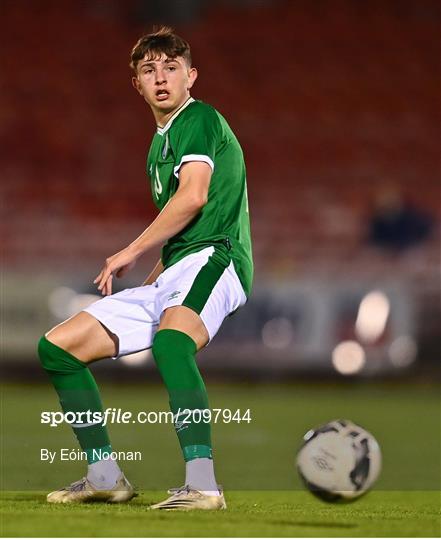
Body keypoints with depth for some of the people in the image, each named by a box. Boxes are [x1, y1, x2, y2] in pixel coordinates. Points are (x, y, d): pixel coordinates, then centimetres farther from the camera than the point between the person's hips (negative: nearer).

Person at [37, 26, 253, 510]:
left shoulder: (199, 119, -2)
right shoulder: (159, 144, 26)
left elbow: (194, 196, -17)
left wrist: (132, 252, -9)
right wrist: (153, 276, 20)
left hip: (212, 257, -10)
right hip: (170, 277, 10)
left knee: (170, 337, -42)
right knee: (56, 347, 8)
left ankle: (202, 484, -51)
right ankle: (105, 478, 11)